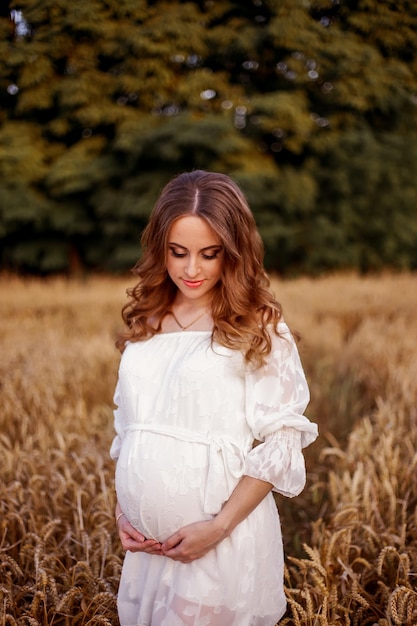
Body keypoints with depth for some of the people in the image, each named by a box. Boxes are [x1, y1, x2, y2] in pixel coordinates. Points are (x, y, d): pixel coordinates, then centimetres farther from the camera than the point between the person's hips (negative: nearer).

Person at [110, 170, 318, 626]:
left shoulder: (258, 329, -8)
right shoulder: (146, 322, 6)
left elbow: (280, 442, -10)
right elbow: (128, 424, 13)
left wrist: (220, 525, -15)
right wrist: (121, 506, 5)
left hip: (221, 541, -4)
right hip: (147, 540, 5)